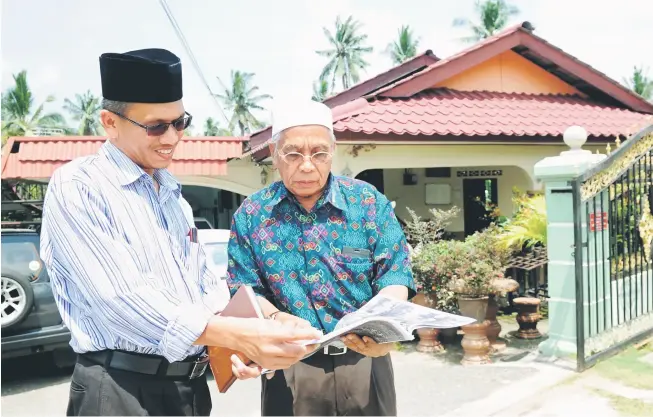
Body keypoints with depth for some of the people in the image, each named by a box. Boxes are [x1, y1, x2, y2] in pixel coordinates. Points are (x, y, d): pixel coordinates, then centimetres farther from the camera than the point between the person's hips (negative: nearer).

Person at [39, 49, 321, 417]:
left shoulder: (172, 194, 12)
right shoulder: (76, 187, -12)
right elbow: (120, 298, -23)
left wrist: (235, 343, -4)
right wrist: (236, 334, -31)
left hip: (191, 384, 7)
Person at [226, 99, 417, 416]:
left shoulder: (370, 203, -2)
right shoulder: (251, 215, -1)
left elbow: (394, 275, -5)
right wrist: (276, 319, -22)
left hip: (365, 360, 1)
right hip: (289, 366, 0)